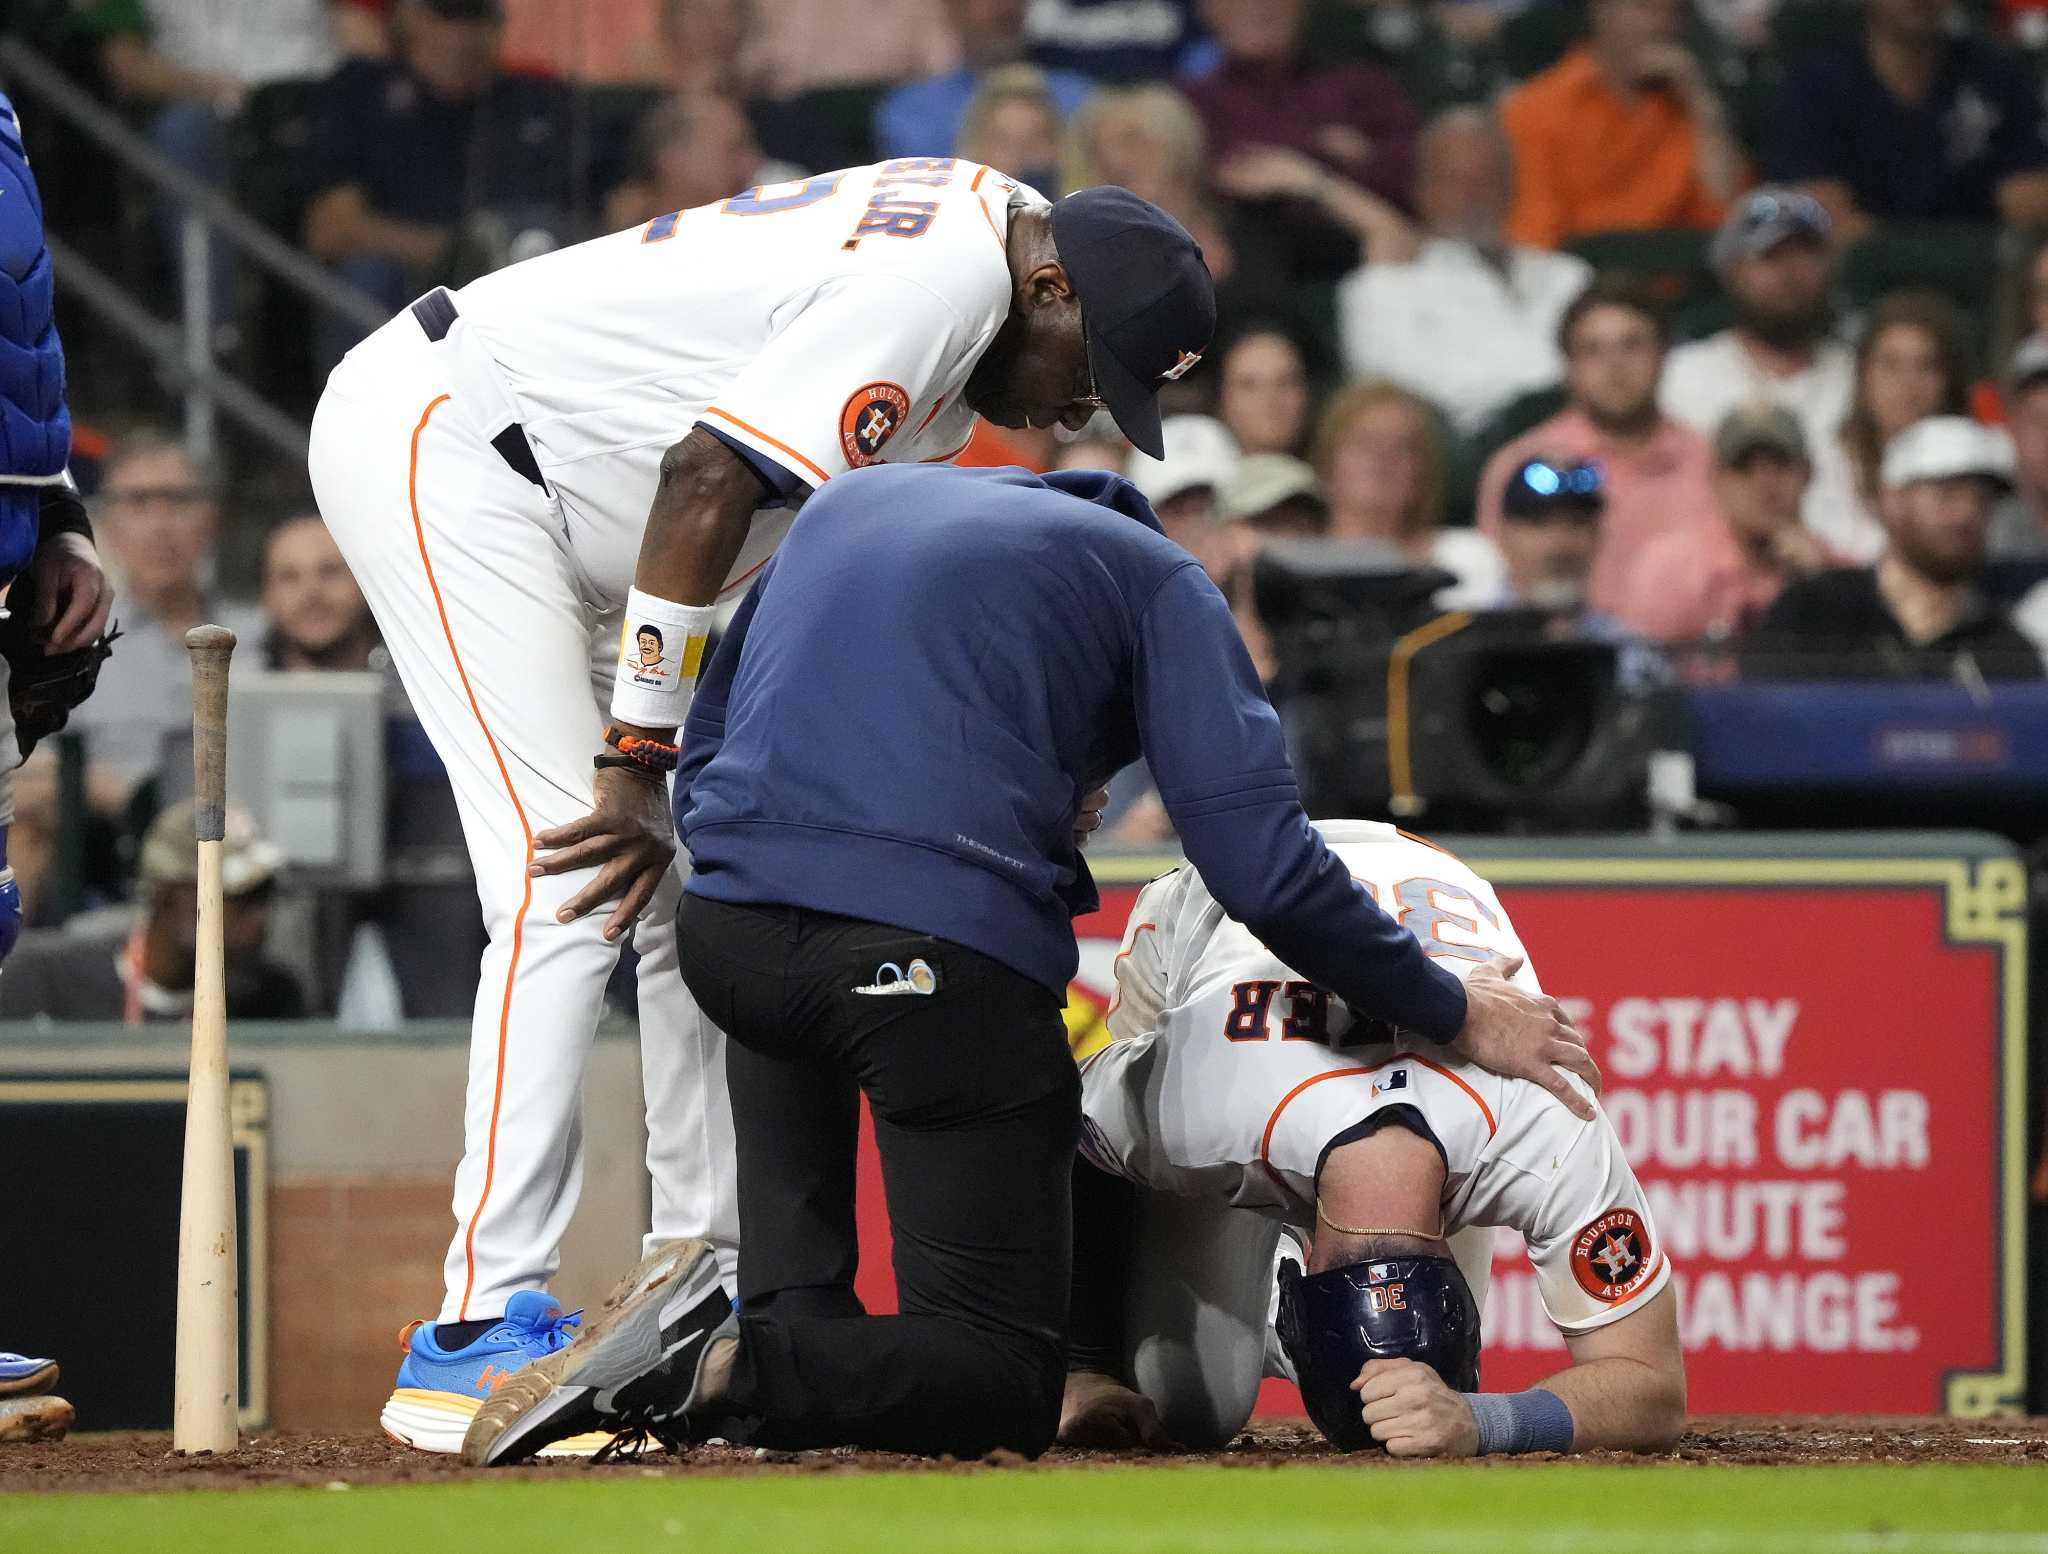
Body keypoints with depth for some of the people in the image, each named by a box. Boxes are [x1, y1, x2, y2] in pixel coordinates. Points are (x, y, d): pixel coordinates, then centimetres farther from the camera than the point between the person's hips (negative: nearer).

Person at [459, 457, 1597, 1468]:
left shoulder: (843, 503, 28)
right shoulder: (1152, 575, 14)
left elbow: (701, 759, 28)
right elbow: (1263, 869, 1)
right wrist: (1454, 1014, 12)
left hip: (727, 926, 5)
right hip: (945, 954, -5)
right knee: (1004, 1383, 3)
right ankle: (727, 1371, -22)